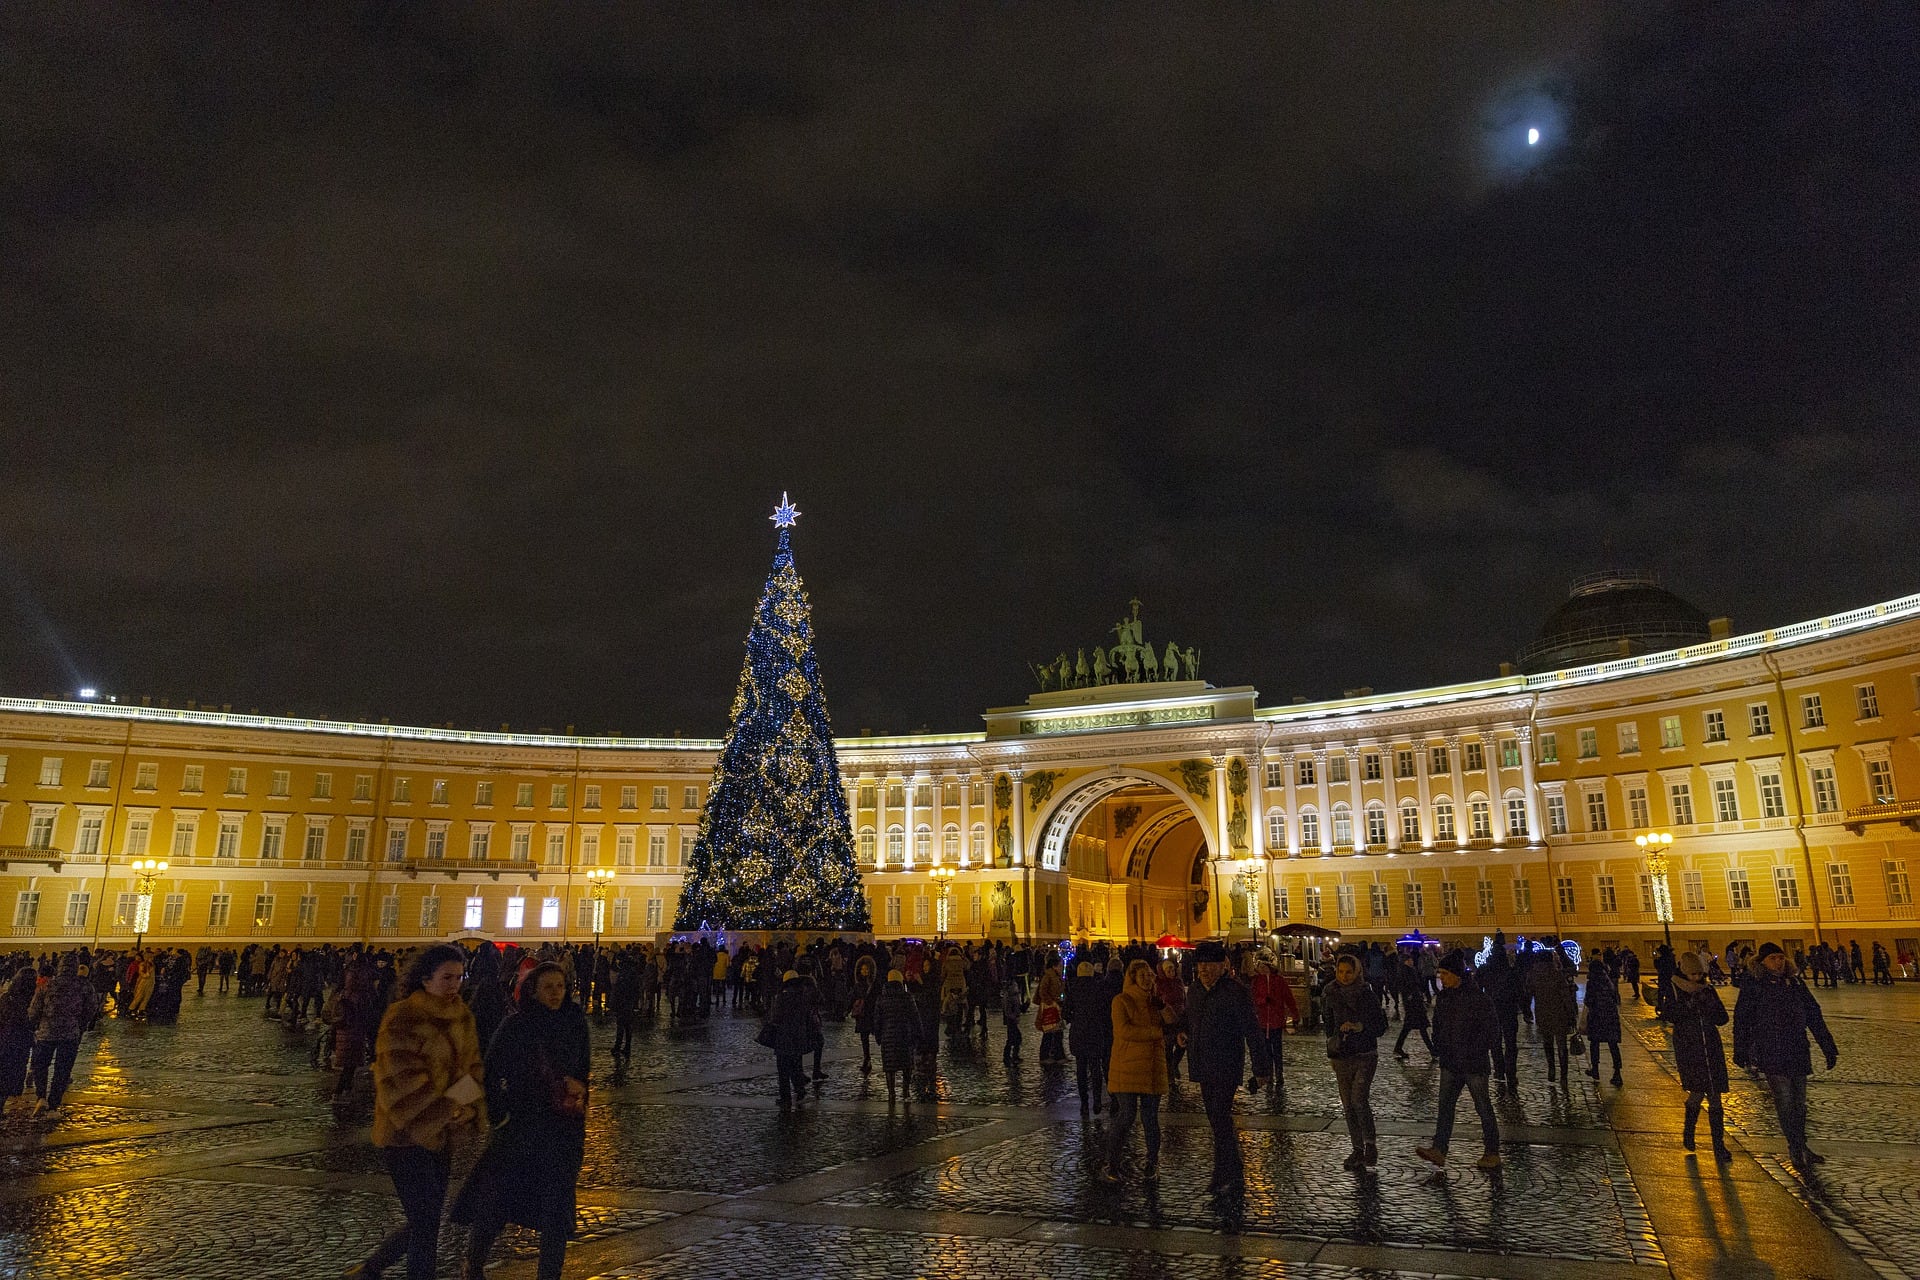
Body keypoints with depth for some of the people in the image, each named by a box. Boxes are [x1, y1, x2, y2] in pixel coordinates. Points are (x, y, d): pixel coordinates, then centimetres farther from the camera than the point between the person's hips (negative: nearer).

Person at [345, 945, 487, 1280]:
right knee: (426, 1226, -3)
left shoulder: (462, 1017, 6)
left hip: (441, 1133, 7)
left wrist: (468, 1110, -8)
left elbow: (472, 1067, 8)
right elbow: (404, 1082, -20)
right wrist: (446, 1112, -17)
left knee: (425, 1223, 14)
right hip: (406, 1133, -7)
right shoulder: (402, 1018, -16)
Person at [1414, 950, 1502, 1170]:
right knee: (1445, 1105, 4)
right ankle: (1438, 1150, 4)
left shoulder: (1478, 998, -16)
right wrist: (1437, 1049, 7)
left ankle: (1492, 1154, 17)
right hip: (1450, 1063, 7)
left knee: (1483, 1108, 6)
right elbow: (1438, 1025, 17)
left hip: (1474, 1064, -7)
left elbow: (1491, 1029, -14)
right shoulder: (1444, 997, 6)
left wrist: (1474, 1051, -16)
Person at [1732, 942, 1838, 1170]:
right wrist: (1740, 1051, -4)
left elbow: (1815, 1017, 15)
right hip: (1771, 1054, -5)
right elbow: (1741, 1020, -2)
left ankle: (1799, 1147, 23)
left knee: (1799, 1102, 11)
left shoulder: (1795, 984, 9)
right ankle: (1797, 1149, -4)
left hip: (1798, 1053, 5)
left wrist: (1829, 1048, 12)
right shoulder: (1753, 986, -4)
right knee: (1784, 1100, -10)